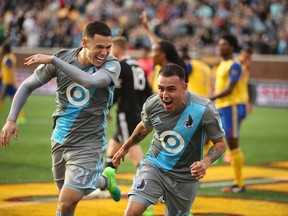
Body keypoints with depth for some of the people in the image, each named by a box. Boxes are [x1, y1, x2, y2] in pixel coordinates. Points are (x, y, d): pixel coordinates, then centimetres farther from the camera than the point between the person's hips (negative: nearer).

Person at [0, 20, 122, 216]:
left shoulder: (112, 65, -16)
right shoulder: (62, 58, -7)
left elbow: (90, 81, -37)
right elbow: (27, 86, 2)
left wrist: (53, 60, -32)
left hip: (89, 143, -4)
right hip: (60, 140, 4)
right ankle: (105, 179, 49)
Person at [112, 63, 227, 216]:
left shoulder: (204, 110, -22)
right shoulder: (152, 104, -13)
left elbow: (220, 143, -9)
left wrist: (205, 162, -29)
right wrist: (125, 148, 27)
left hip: (185, 176, -1)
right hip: (154, 165, 1)